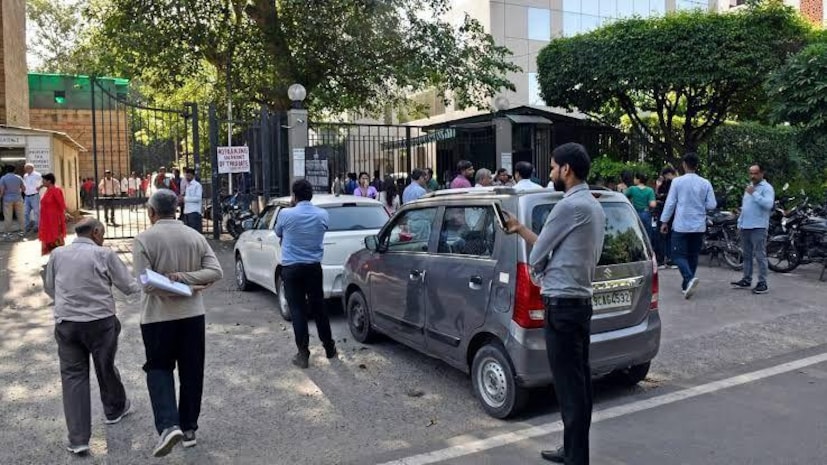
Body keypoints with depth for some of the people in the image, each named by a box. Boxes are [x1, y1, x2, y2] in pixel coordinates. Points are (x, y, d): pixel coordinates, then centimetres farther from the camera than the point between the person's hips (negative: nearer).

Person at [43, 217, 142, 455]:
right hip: (101, 321, -2)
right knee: (106, 368, 18)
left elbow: (49, 288, 16)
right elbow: (128, 285, -5)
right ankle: (115, 409, 43)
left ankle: (78, 438, 5)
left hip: (66, 322, 2)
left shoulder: (57, 254, 3)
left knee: (73, 375, 7)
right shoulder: (104, 254, -9)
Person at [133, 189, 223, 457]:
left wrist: (184, 287, -12)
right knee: (191, 372, 13)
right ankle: (189, 429, 23)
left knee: (159, 369, 11)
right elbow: (216, 271, -6)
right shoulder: (195, 236, 3)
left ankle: (169, 426, -7)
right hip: (192, 314, 3)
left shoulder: (144, 239, -9)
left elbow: (147, 284, -16)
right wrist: (185, 278, -11)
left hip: (158, 316, -3)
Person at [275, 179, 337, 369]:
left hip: (292, 268, -3)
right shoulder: (323, 215, -2)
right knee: (318, 307, 15)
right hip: (314, 267, 3)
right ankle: (329, 347, 25)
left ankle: (303, 354, 3)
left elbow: (278, 233, 9)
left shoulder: (286, 214, -11)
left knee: (298, 310, 2)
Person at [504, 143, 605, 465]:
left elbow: (537, 256, -10)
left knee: (568, 386, -2)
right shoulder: (593, 205, 14)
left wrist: (540, 274, 11)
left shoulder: (570, 206, -18)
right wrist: (520, 229, 20)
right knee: (578, 383, 16)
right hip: (580, 301, 10)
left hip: (562, 305, -10)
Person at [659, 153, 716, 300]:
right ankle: (686, 285, 19)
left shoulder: (677, 181, -8)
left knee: (678, 255, 0)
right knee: (693, 256, 14)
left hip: (681, 225, -4)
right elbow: (712, 205, 2)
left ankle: (689, 278, -24)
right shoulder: (705, 183, 1)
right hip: (699, 226, 4)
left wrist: (664, 221, 3)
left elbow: (670, 203, -6)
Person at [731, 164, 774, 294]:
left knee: (760, 256, -8)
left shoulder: (767, 188, -6)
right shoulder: (749, 187, 20)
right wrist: (740, 222, 21)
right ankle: (746, 280, 21)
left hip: (758, 227, -8)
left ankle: (762, 283, -5)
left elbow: (768, 204, -23)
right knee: (747, 255, 13)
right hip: (745, 226, 8)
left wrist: (754, 194, -20)